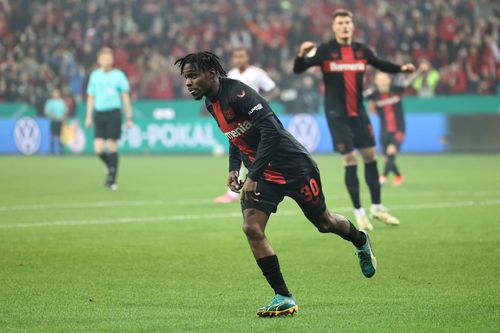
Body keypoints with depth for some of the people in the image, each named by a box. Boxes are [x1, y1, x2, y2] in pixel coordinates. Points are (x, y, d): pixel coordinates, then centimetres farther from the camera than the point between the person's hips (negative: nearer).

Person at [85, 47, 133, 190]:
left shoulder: (118, 75, 2)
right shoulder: (95, 75, 10)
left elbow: (125, 97, 5)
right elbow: (91, 97, 18)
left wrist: (129, 118, 2)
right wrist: (89, 116, 13)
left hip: (113, 113, -3)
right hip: (99, 113, 3)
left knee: (111, 146, -6)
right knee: (98, 149, -6)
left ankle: (112, 178, 4)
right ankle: (111, 168, 22)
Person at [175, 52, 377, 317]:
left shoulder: (237, 94, -26)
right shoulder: (211, 104, 3)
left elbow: (271, 130, -33)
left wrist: (253, 176, -34)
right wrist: (234, 168, 5)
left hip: (293, 167, -7)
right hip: (261, 174, 7)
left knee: (324, 223, 12)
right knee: (251, 228, -12)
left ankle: (360, 241, 47)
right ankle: (284, 298, -7)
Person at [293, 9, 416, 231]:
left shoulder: (361, 51, 4)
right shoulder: (325, 51, -9)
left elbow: (382, 65, 17)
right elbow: (298, 70, -14)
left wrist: (402, 68, 0)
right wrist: (301, 54, -35)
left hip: (358, 112, 4)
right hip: (337, 114, -4)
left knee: (370, 156, 7)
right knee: (350, 160, -5)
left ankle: (377, 208, 21)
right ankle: (359, 212, 6)